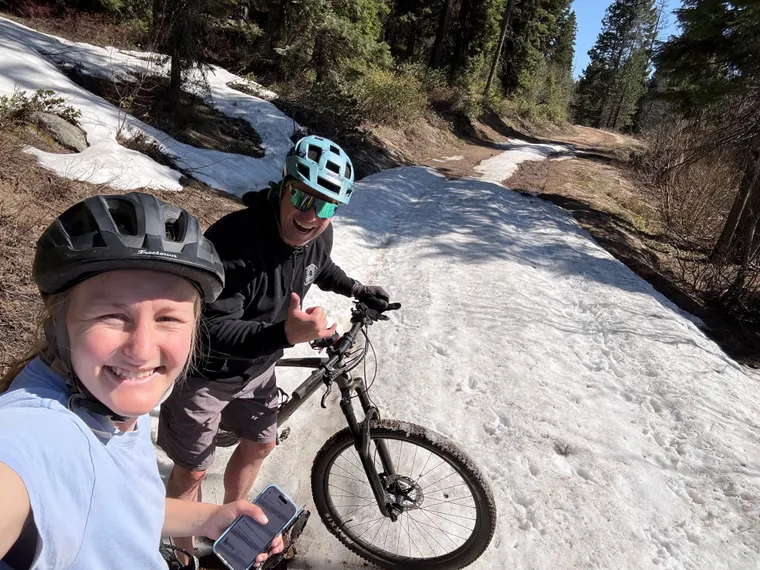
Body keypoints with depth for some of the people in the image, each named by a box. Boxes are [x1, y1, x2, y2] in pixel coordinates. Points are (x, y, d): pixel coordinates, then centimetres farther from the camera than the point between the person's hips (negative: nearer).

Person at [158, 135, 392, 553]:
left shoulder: (318, 235, -13)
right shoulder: (234, 240, -36)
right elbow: (214, 330, -39)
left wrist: (354, 289, 5)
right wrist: (285, 334, -53)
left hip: (258, 367, 7)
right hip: (206, 373, -6)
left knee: (260, 444, 23)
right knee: (192, 470, 11)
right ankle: (185, 551, 42)